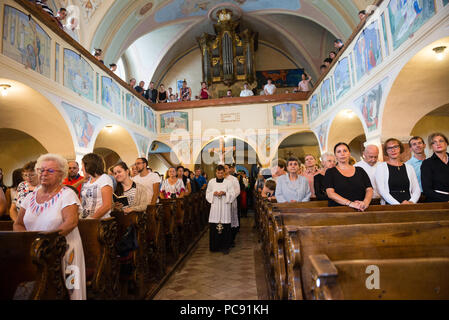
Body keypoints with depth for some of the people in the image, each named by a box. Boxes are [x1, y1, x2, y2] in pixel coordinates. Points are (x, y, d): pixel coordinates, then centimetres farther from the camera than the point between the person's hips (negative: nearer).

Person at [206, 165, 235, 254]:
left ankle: (225, 247, 10)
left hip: (225, 207, -1)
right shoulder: (211, 182, 7)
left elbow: (232, 194, 3)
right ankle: (215, 246, 15)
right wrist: (213, 193, -8)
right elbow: (207, 194, 12)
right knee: (214, 227, 0)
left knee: (225, 227, -3)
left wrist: (225, 193, -14)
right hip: (215, 207, 1)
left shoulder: (228, 182, 3)